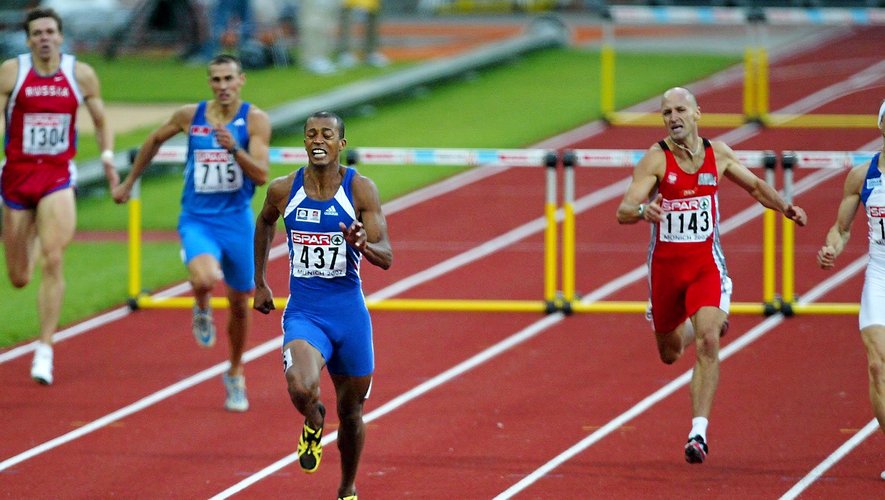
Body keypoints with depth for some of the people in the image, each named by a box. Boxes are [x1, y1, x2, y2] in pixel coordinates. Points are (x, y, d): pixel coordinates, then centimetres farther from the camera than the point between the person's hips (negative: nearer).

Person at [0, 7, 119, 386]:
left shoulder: (81, 75, 0)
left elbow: (100, 121, 13)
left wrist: (107, 156, -1)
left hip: (58, 175, 0)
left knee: (53, 261, -19)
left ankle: (44, 350, -13)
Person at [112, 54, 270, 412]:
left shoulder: (255, 120, -7)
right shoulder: (190, 116, -2)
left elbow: (261, 175, -15)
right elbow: (155, 140, 17)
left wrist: (233, 148, -30)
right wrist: (128, 183, 23)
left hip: (237, 221, 1)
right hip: (196, 220, -1)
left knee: (239, 304, 12)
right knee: (204, 279, -30)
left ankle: (235, 375, 35)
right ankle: (202, 310, 8)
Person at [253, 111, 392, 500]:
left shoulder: (361, 190, -7)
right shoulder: (283, 190, -2)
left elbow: (386, 257, -10)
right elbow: (264, 224, 22)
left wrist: (362, 245, -32)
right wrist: (259, 282, 23)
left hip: (349, 314, 0)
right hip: (303, 313, 0)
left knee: (350, 412, 13)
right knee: (301, 388, -29)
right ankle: (314, 423, 9)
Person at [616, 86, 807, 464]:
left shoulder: (718, 154, 1)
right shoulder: (656, 158, -10)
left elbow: (755, 185, 19)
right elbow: (623, 212, -19)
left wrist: (784, 207, 1)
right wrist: (643, 210, -43)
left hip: (706, 263, 0)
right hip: (665, 263, 0)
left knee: (707, 343, -20)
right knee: (669, 354, 15)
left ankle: (698, 432, -21)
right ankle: (703, 324, 53)